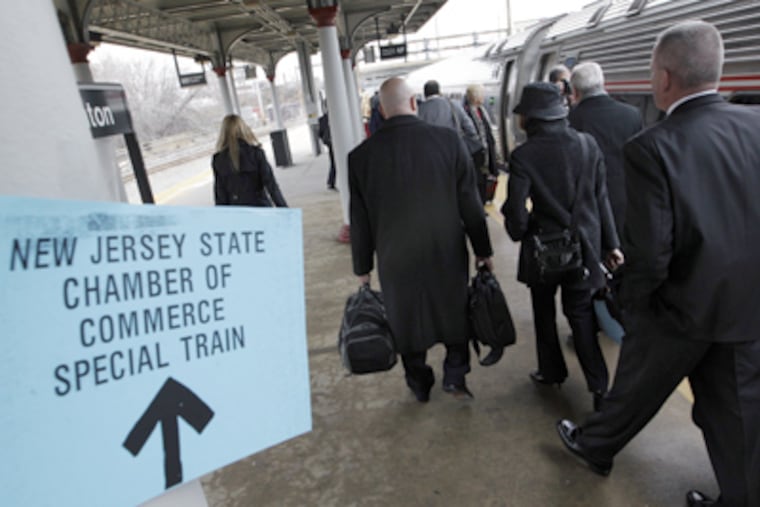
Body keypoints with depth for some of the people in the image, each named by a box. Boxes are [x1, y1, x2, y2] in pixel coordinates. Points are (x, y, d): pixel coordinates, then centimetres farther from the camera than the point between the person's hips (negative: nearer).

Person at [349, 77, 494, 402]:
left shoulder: (361, 155, -9)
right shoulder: (449, 141, -11)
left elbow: (359, 221, -3)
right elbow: (470, 203, -6)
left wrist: (362, 268, 8)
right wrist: (482, 250, 6)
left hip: (396, 261, 1)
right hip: (447, 254, 0)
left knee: (407, 319, 18)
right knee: (455, 311, 22)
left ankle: (420, 386, 33)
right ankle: (455, 374, 21)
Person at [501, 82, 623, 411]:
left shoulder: (524, 156, -18)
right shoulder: (588, 144, -4)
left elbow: (516, 212, -17)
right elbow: (601, 197, 1)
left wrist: (519, 232, 6)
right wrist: (610, 243, 9)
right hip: (584, 244, 4)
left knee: (544, 312, 18)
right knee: (580, 313, 14)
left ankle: (552, 371, 33)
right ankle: (599, 385, 10)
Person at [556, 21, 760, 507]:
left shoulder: (651, 147, -22)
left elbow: (650, 251, -22)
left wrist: (635, 303, -4)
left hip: (684, 303, -4)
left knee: (638, 386, 18)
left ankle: (596, 445, 43)